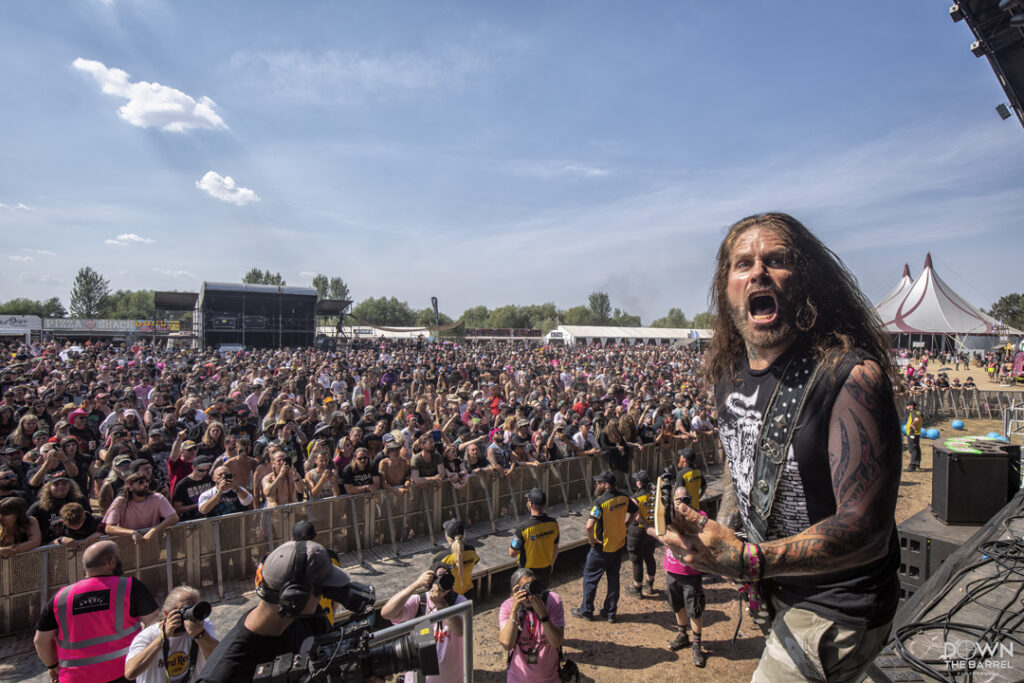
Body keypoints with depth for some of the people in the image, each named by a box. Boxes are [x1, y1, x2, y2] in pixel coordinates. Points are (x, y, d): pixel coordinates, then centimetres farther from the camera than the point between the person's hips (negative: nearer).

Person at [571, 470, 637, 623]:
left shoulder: (600, 502, -25)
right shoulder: (624, 498, -4)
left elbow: (589, 526, -33)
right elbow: (634, 511, 14)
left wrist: (591, 539, -16)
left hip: (602, 548, -6)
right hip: (619, 545, 6)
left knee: (590, 577, 12)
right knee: (613, 578, 18)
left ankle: (586, 610, 23)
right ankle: (610, 612, 27)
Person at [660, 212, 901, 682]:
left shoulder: (851, 376, -27)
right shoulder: (729, 372, -4)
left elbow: (865, 525, -29)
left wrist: (746, 560, -38)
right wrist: (721, 532, 4)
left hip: (836, 605, -6)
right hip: (774, 584, 7)